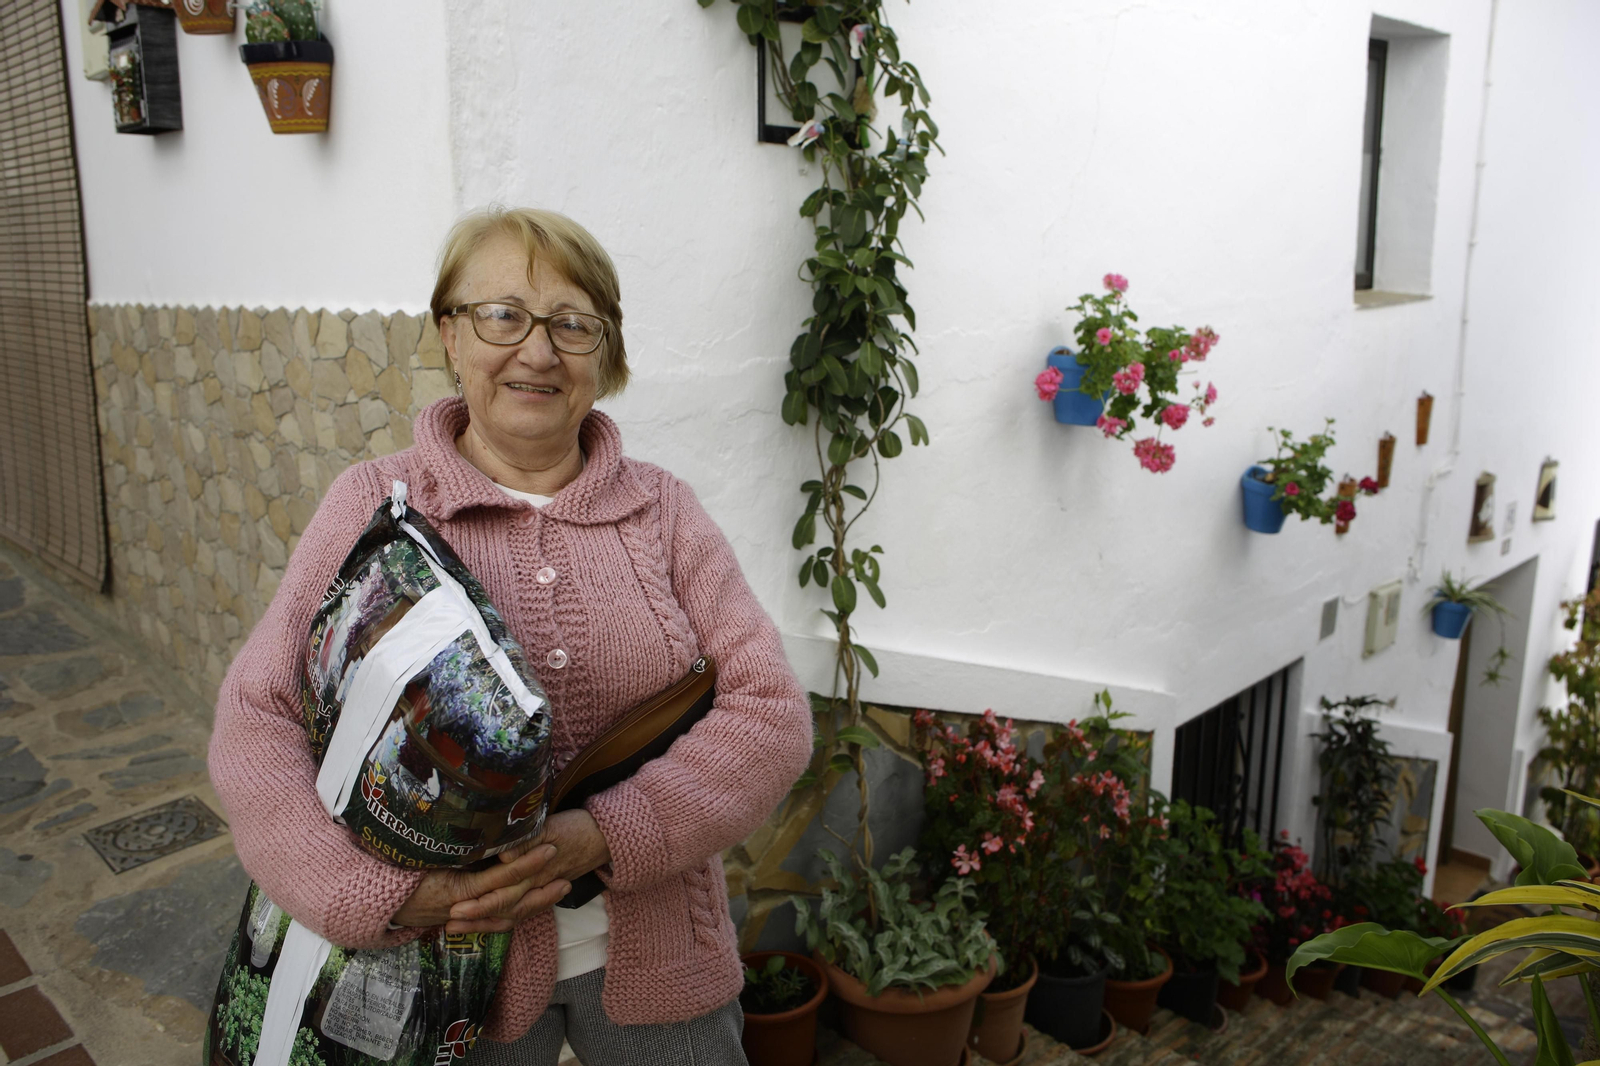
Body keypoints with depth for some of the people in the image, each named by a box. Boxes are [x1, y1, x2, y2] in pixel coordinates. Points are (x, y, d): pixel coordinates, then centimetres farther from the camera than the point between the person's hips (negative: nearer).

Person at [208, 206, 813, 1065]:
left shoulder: (661, 510, -3)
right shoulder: (376, 506, -6)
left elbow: (771, 710, -11)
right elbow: (254, 721, -11)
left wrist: (604, 836, -23)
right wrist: (381, 892, -24)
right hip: (455, 970, -1)